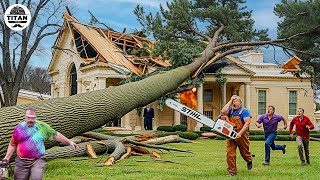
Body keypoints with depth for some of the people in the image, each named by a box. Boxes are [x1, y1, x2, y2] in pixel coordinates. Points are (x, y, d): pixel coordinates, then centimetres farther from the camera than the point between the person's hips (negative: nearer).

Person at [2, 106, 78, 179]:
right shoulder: (19, 128, 3)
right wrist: (6, 158, 8)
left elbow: (56, 135, 9)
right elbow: (13, 145, 13)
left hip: (38, 161, -2)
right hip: (21, 162, 2)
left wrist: (69, 142, 7)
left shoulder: (42, 126, 0)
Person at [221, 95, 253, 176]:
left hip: (241, 135, -4)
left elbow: (247, 123, -17)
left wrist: (240, 133, -26)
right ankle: (232, 172, 1)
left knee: (244, 152, 13)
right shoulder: (231, 111, 7)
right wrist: (230, 101, -6)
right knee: (230, 153, -5)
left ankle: (249, 160, 46)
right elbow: (223, 111, -13)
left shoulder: (244, 111, -7)